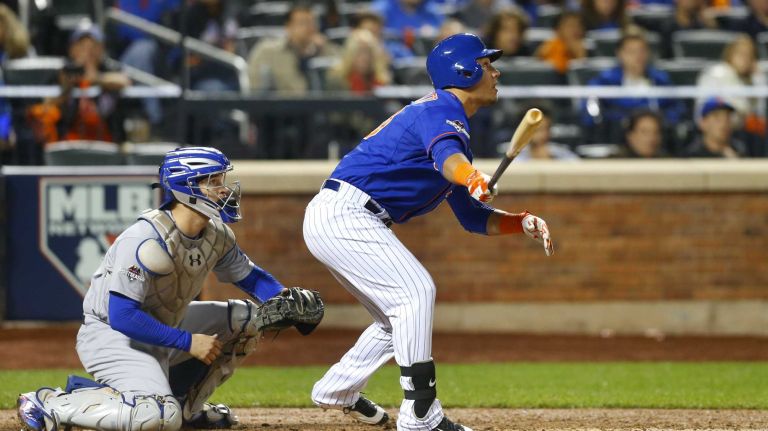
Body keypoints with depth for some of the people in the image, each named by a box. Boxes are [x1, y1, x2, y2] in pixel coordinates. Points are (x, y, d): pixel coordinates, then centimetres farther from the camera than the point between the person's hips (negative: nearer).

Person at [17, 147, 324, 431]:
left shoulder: (217, 234, -3)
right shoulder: (147, 241, -28)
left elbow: (247, 275, 13)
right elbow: (122, 316, -31)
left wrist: (284, 298, -9)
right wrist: (188, 342, -27)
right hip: (110, 334, -9)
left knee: (248, 318, 6)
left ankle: (185, 404, 13)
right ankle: (52, 404, -17)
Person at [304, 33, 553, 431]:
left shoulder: (445, 116, 21)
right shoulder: (441, 111, -11)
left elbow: (472, 217, 20)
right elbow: (445, 154, -37)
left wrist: (523, 222, 4)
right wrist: (471, 179, -58)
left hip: (334, 220, 11)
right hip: (343, 214, -11)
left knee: (400, 317, 17)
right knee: (415, 292, -20)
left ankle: (337, 391, 32)